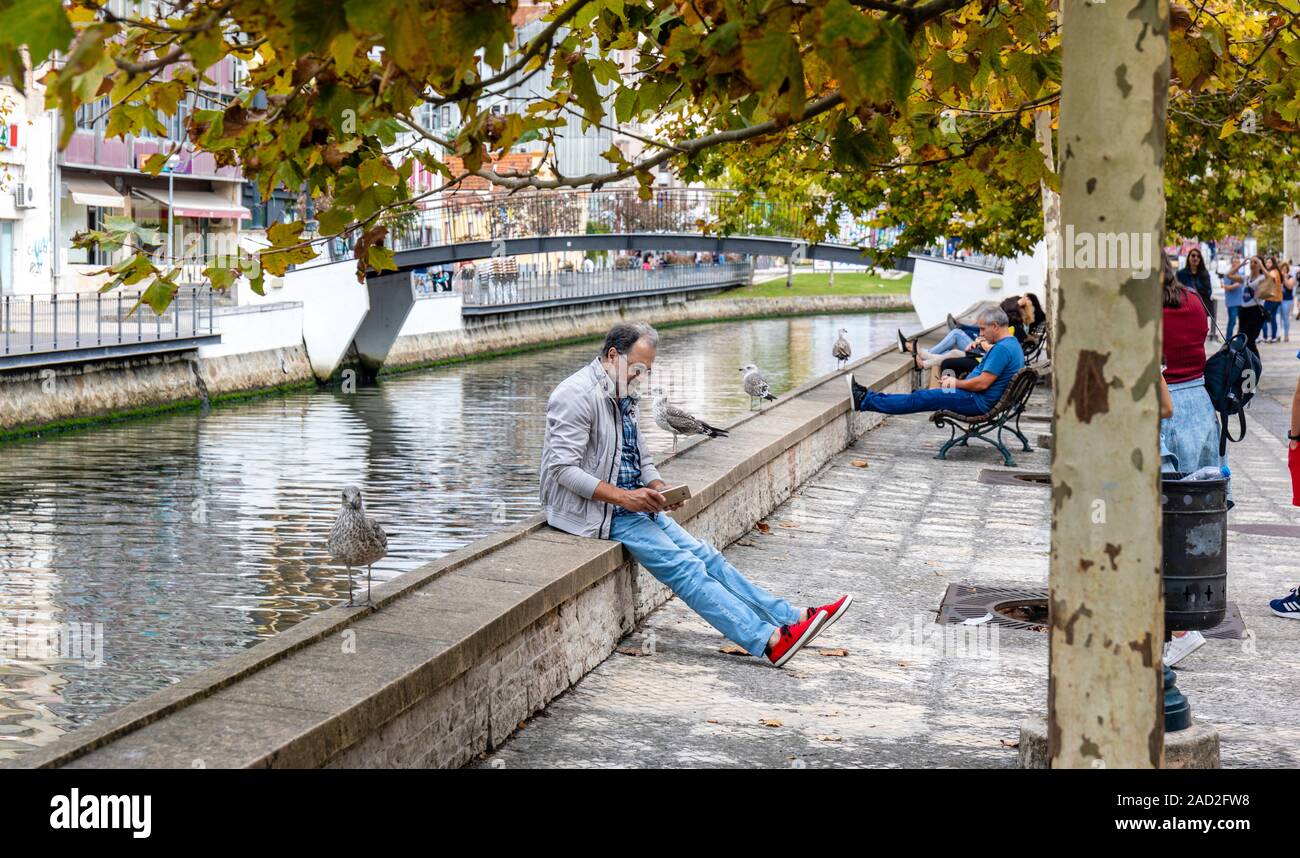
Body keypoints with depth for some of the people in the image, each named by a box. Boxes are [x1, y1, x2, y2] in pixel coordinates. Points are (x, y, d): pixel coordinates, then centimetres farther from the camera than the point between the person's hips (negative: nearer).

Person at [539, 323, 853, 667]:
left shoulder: (625, 397, 14)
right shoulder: (577, 395, -15)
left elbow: (642, 459, 21)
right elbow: (563, 469, -21)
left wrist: (659, 488, -2)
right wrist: (624, 497, -25)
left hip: (632, 503, 9)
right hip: (593, 509, -9)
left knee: (704, 555, -2)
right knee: (683, 565, -19)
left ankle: (793, 618, -4)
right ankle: (769, 640, -27)